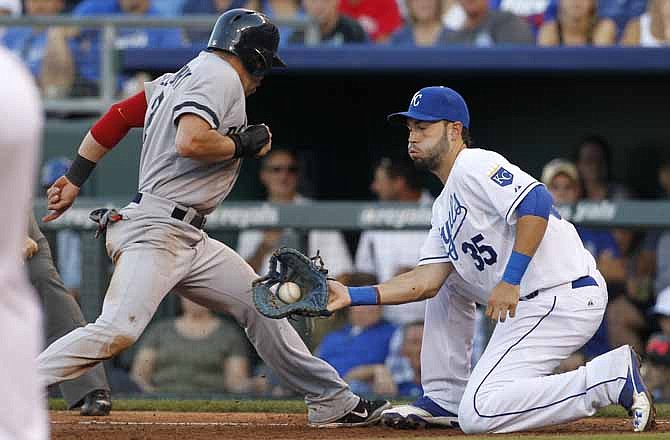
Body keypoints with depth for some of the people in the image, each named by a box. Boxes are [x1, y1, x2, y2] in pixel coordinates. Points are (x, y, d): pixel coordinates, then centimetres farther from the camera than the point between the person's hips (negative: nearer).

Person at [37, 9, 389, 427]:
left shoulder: (179, 78, 19)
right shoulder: (221, 76, -9)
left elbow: (117, 118, 17)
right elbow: (191, 142, -25)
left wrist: (74, 180, 18)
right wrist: (245, 145, -9)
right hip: (156, 231, -11)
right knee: (117, 331, -24)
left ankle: (333, 402, 19)